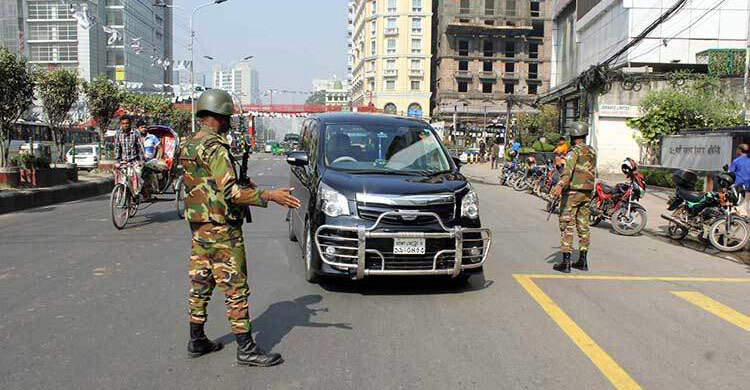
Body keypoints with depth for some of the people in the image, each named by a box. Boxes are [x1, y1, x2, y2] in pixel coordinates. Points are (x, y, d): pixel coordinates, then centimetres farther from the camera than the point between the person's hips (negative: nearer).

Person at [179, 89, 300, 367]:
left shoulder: (188, 146, 12)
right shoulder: (215, 147, -18)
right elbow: (230, 192, -25)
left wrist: (243, 186, 22)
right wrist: (269, 196, -27)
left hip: (198, 227, 9)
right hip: (221, 229, -9)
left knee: (200, 285, 15)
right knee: (236, 288, -4)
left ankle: (197, 341, 26)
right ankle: (246, 349, 2)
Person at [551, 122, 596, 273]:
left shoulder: (575, 151, -11)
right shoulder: (592, 152, 13)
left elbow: (568, 170, -28)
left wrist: (560, 185, -41)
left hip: (573, 191, -7)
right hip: (587, 192, 8)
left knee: (567, 225, -5)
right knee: (583, 225, 12)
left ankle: (566, 262, -7)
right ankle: (582, 261, 17)